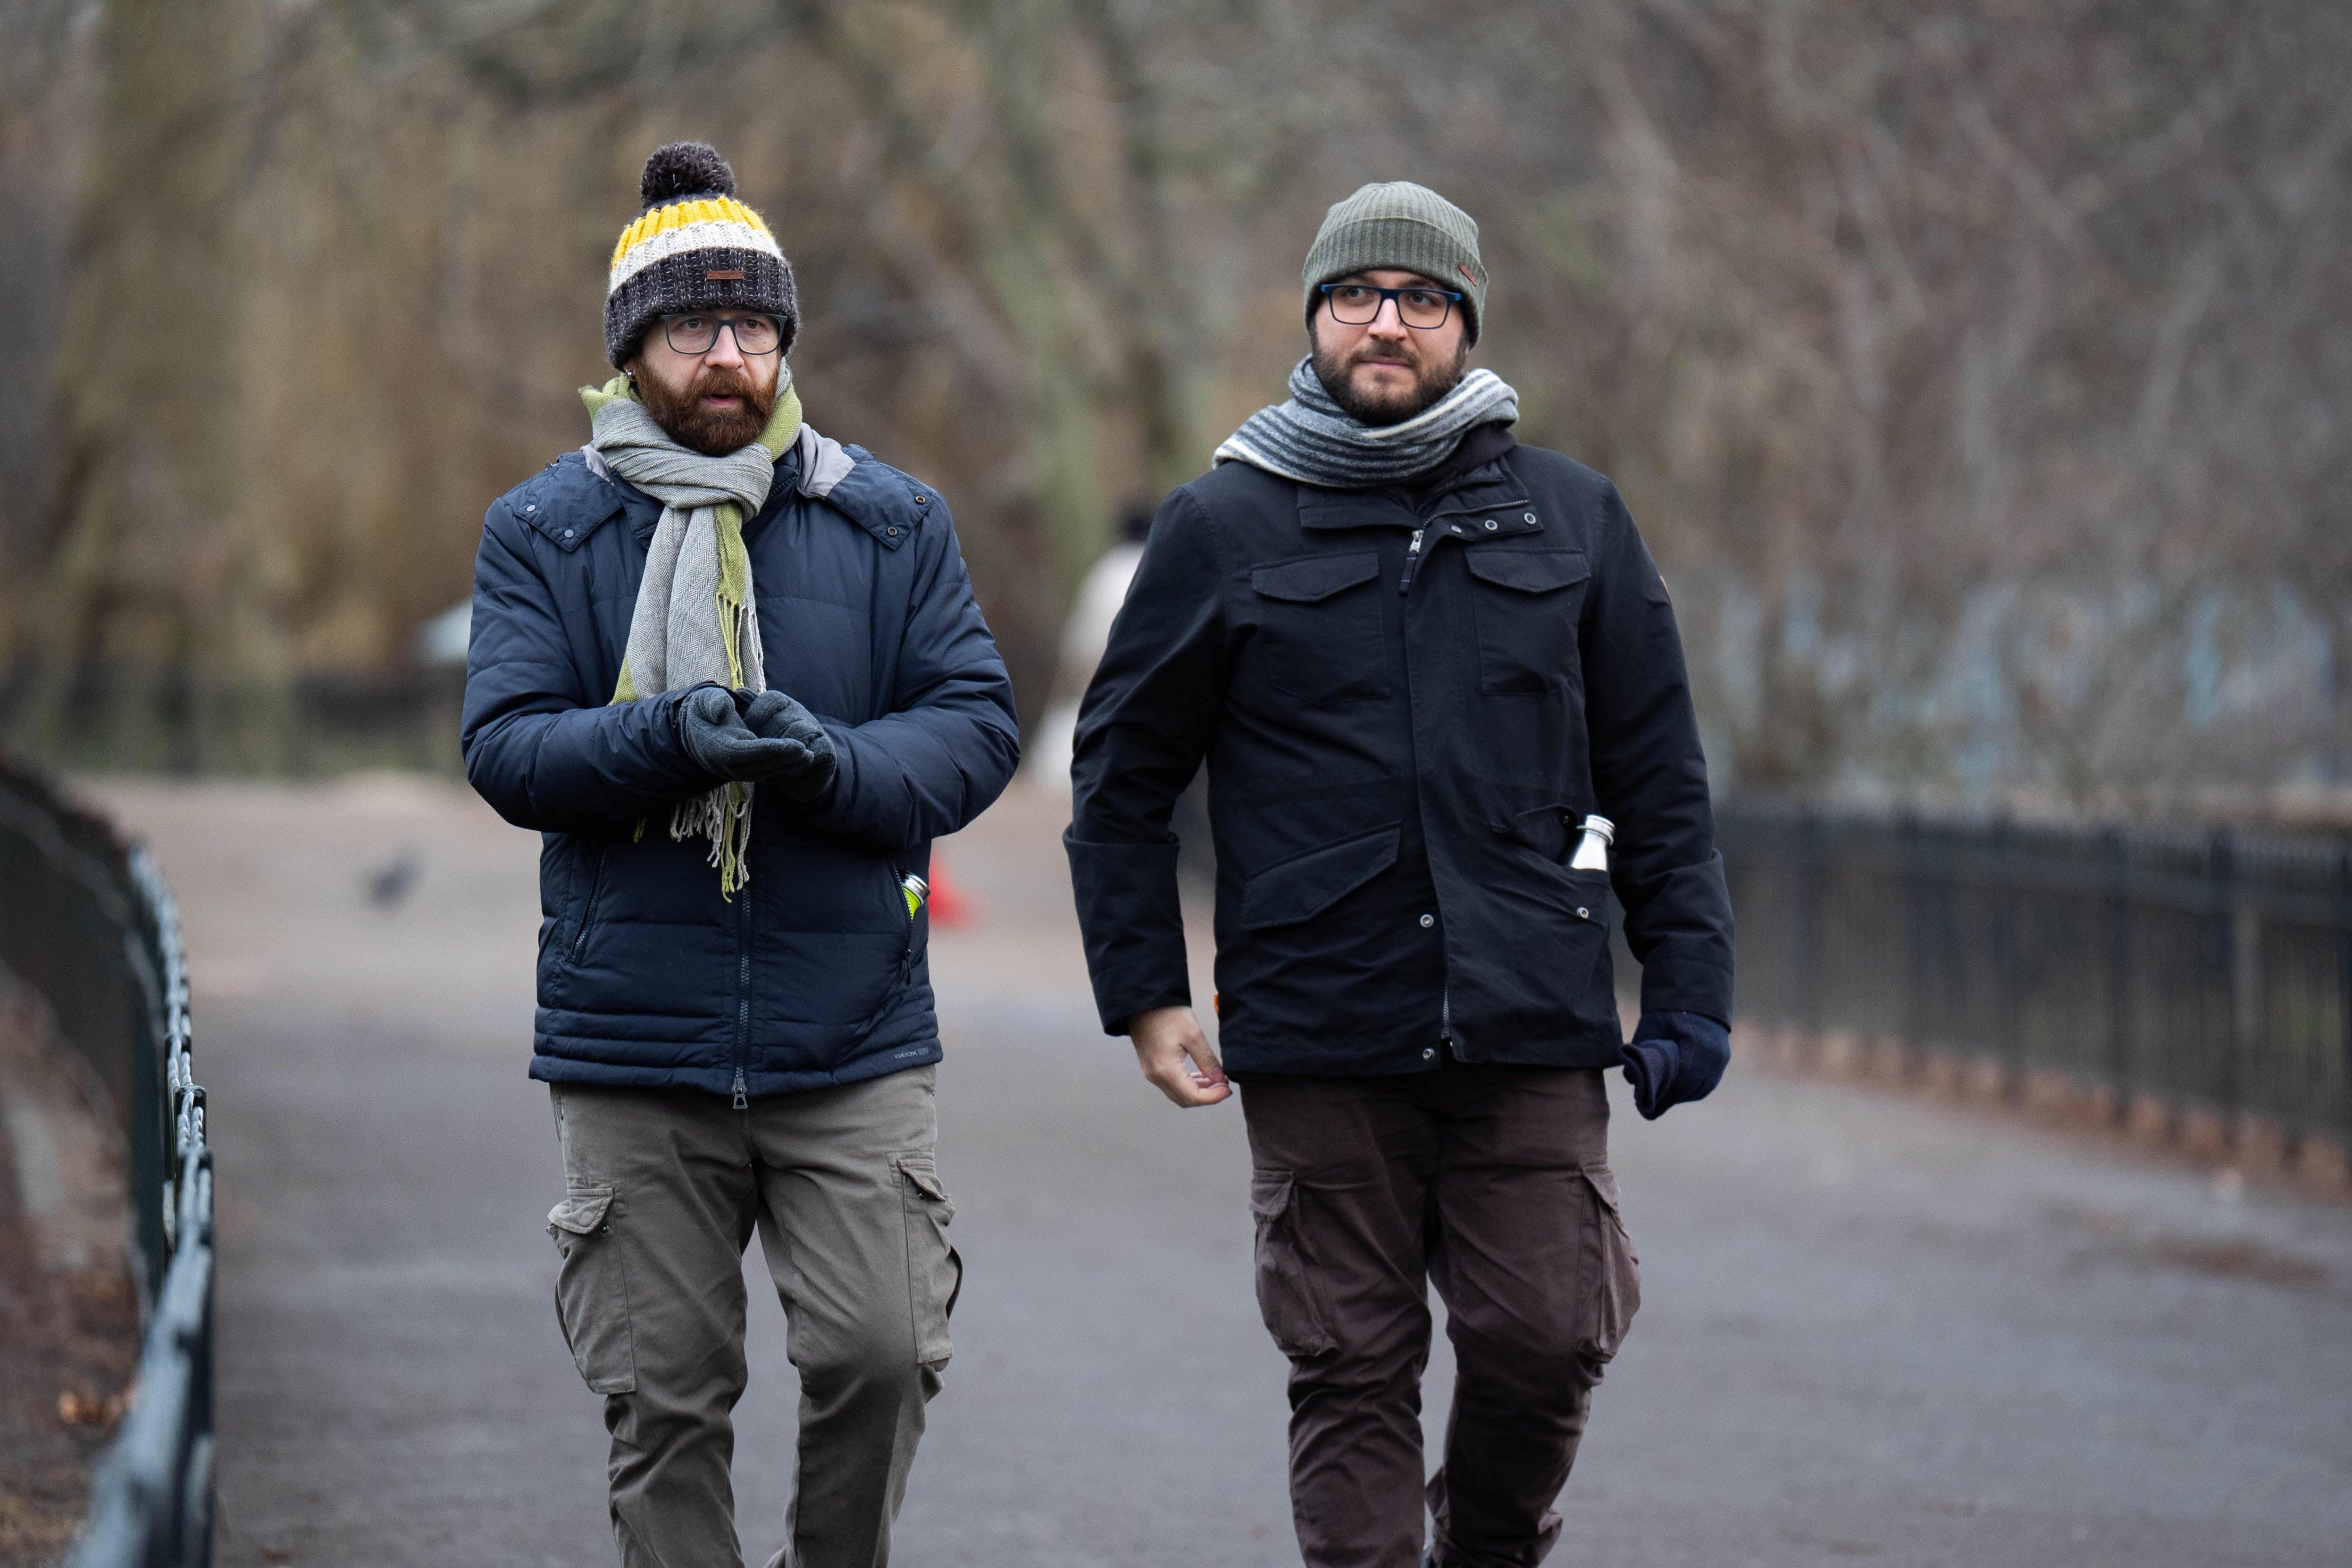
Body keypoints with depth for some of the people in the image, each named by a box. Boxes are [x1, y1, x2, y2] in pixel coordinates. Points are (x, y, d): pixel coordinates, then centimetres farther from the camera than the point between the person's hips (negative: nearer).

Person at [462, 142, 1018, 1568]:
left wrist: (836, 761, -18)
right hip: (633, 1048, 0)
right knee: (664, 1398, 4)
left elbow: (977, 728, 2)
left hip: (854, 1042, 0)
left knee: (882, 1355, -8)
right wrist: (669, 737, -22)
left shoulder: (893, 523, 8)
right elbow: (505, 744, -4)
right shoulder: (543, 531, 5)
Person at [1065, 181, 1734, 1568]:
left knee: (1547, 1345, -1)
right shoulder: (1223, 530, 6)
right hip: (1316, 1051, -1)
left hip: (1534, 1037, 1)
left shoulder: (1573, 518, 10)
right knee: (1351, 1375, 1)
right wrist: (1146, 993, 3)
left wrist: (1691, 986, 4)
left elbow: (1659, 779, 12)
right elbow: (1122, 778, 11)